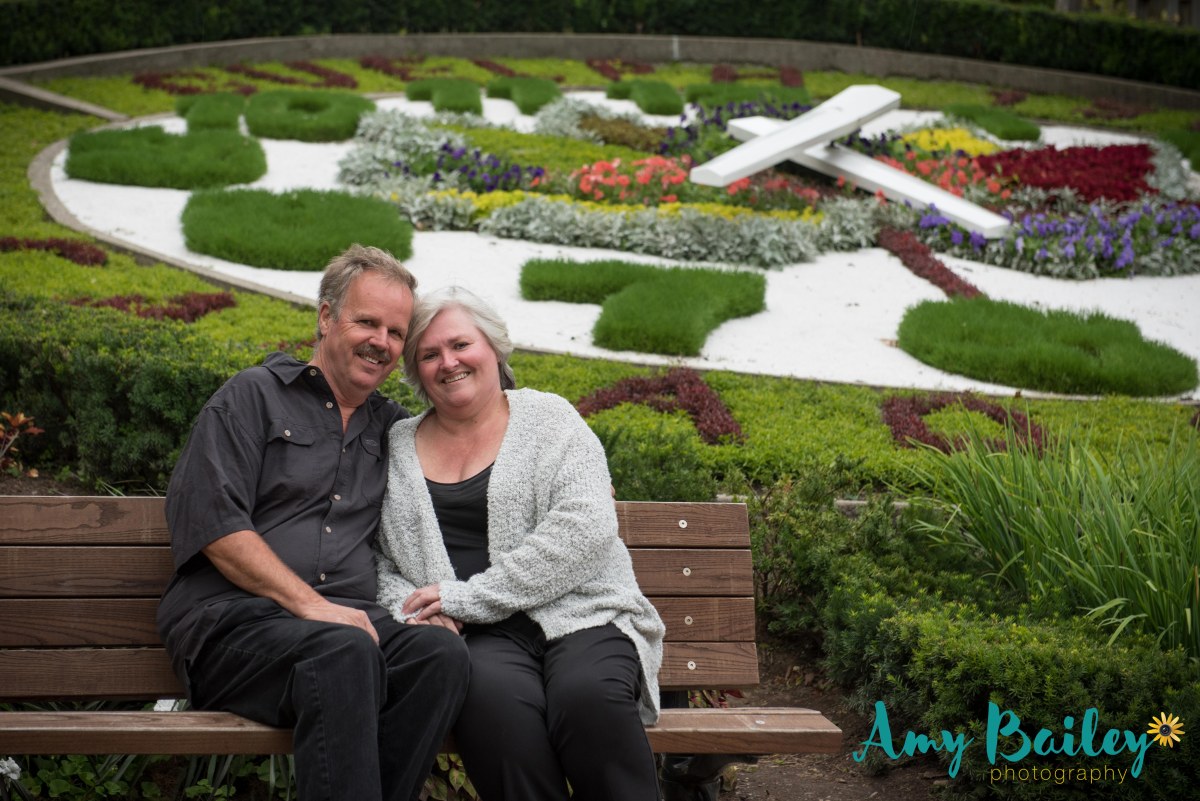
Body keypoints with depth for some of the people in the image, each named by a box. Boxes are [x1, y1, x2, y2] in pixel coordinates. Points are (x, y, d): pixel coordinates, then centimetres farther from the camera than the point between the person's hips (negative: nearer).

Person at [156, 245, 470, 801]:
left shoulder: (392, 427, 24)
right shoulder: (254, 395, 9)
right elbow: (209, 521, -3)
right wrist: (309, 605, -14)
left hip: (349, 620, 4)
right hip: (233, 618, -4)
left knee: (442, 653, -29)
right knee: (344, 652, -37)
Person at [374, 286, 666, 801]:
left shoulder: (548, 419, 9)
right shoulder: (397, 446, 18)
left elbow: (585, 528, -6)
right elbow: (378, 563, 16)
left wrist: (470, 597, -11)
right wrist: (408, 610, -8)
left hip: (580, 619, -1)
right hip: (477, 640, 1)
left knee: (589, 692, -35)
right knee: (498, 694, -36)